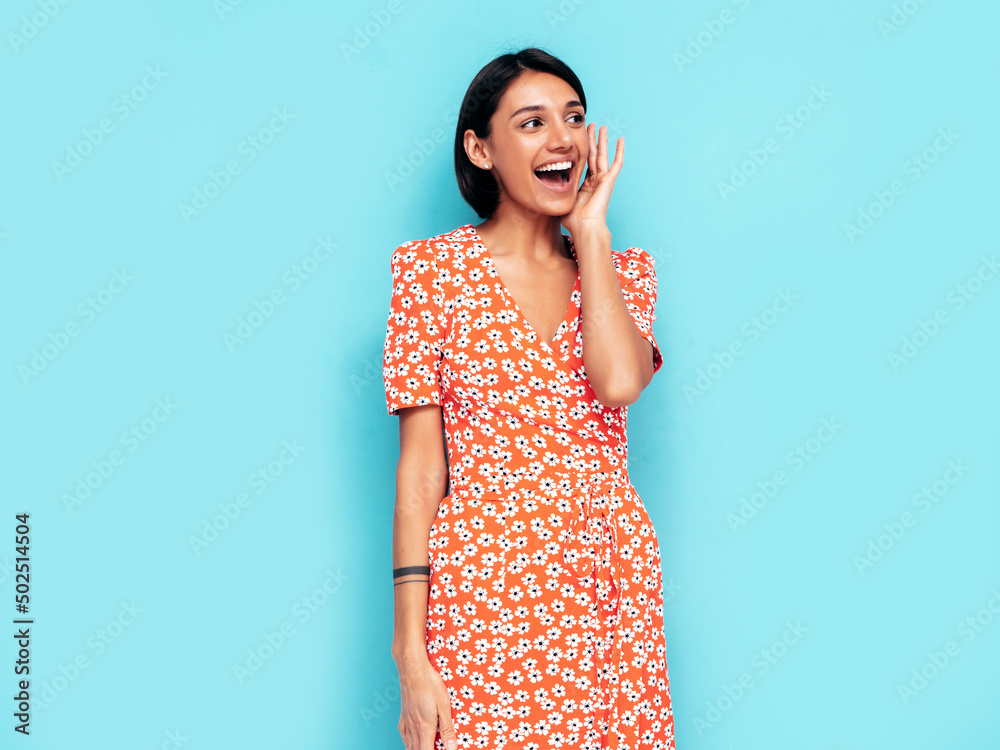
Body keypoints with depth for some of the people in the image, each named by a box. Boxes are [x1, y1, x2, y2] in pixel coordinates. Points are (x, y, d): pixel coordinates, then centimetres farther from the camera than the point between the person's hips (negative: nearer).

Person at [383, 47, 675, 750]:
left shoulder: (623, 270, 9)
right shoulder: (433, 267, 0)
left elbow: (620, 382, -14)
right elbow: (420, 462, -3)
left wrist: (590, 230, -3)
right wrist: (409, 647, -8)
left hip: (612, 587, 3)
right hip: (481, 594, -3)